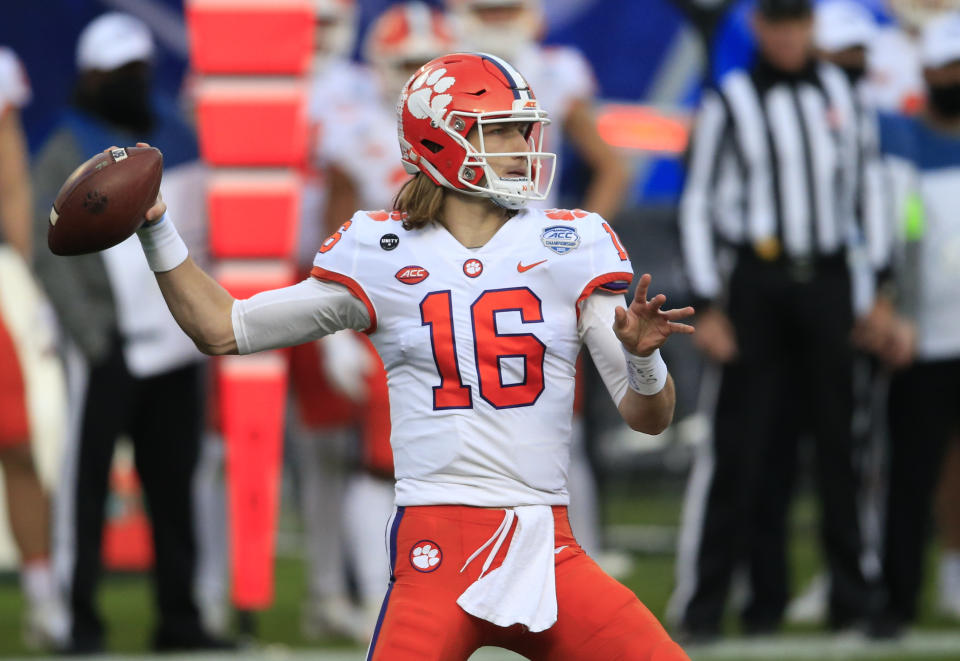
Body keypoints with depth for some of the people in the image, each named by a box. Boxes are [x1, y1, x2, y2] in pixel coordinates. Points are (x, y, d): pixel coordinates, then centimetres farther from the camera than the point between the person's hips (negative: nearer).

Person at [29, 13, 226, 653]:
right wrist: (94, 337, -15)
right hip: (111, 349, -6)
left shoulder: (178, 139, 13)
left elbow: (203, 238, 18)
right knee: (87, 483, -5)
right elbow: (52, 256, -9)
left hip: (177, 344, 6)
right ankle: (80, 618, -2)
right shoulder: (66, 155, -4)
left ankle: (179, 618, 14)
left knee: (173, 486, 9)